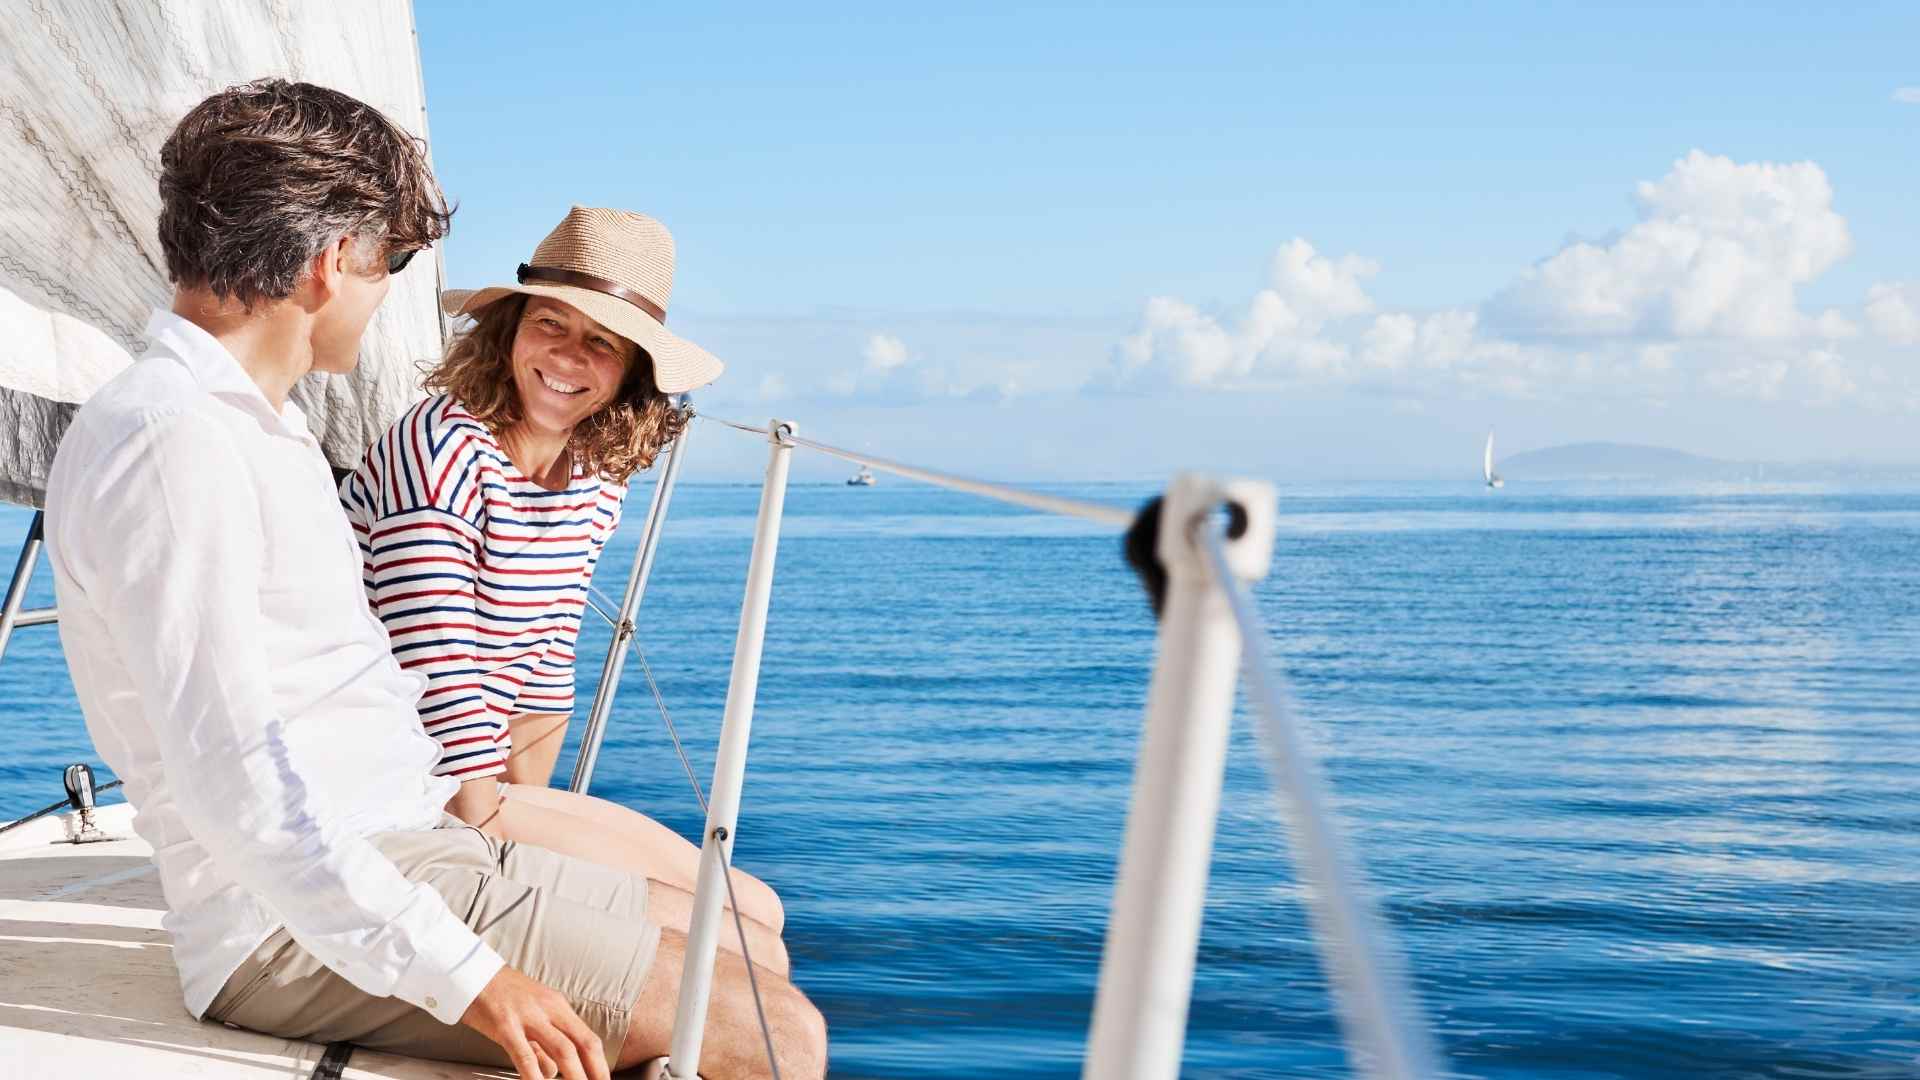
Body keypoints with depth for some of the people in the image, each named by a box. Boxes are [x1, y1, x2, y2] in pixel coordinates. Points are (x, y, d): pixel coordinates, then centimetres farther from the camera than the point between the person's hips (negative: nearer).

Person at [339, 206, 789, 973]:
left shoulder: (599, 478, 7)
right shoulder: (445, 448, -18)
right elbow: (437, 670, -23)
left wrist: (531, 815, 9)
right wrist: (491, 831, -21)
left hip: (488, 790, 8)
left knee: (758, 911, 9)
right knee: (741, 943, -11)